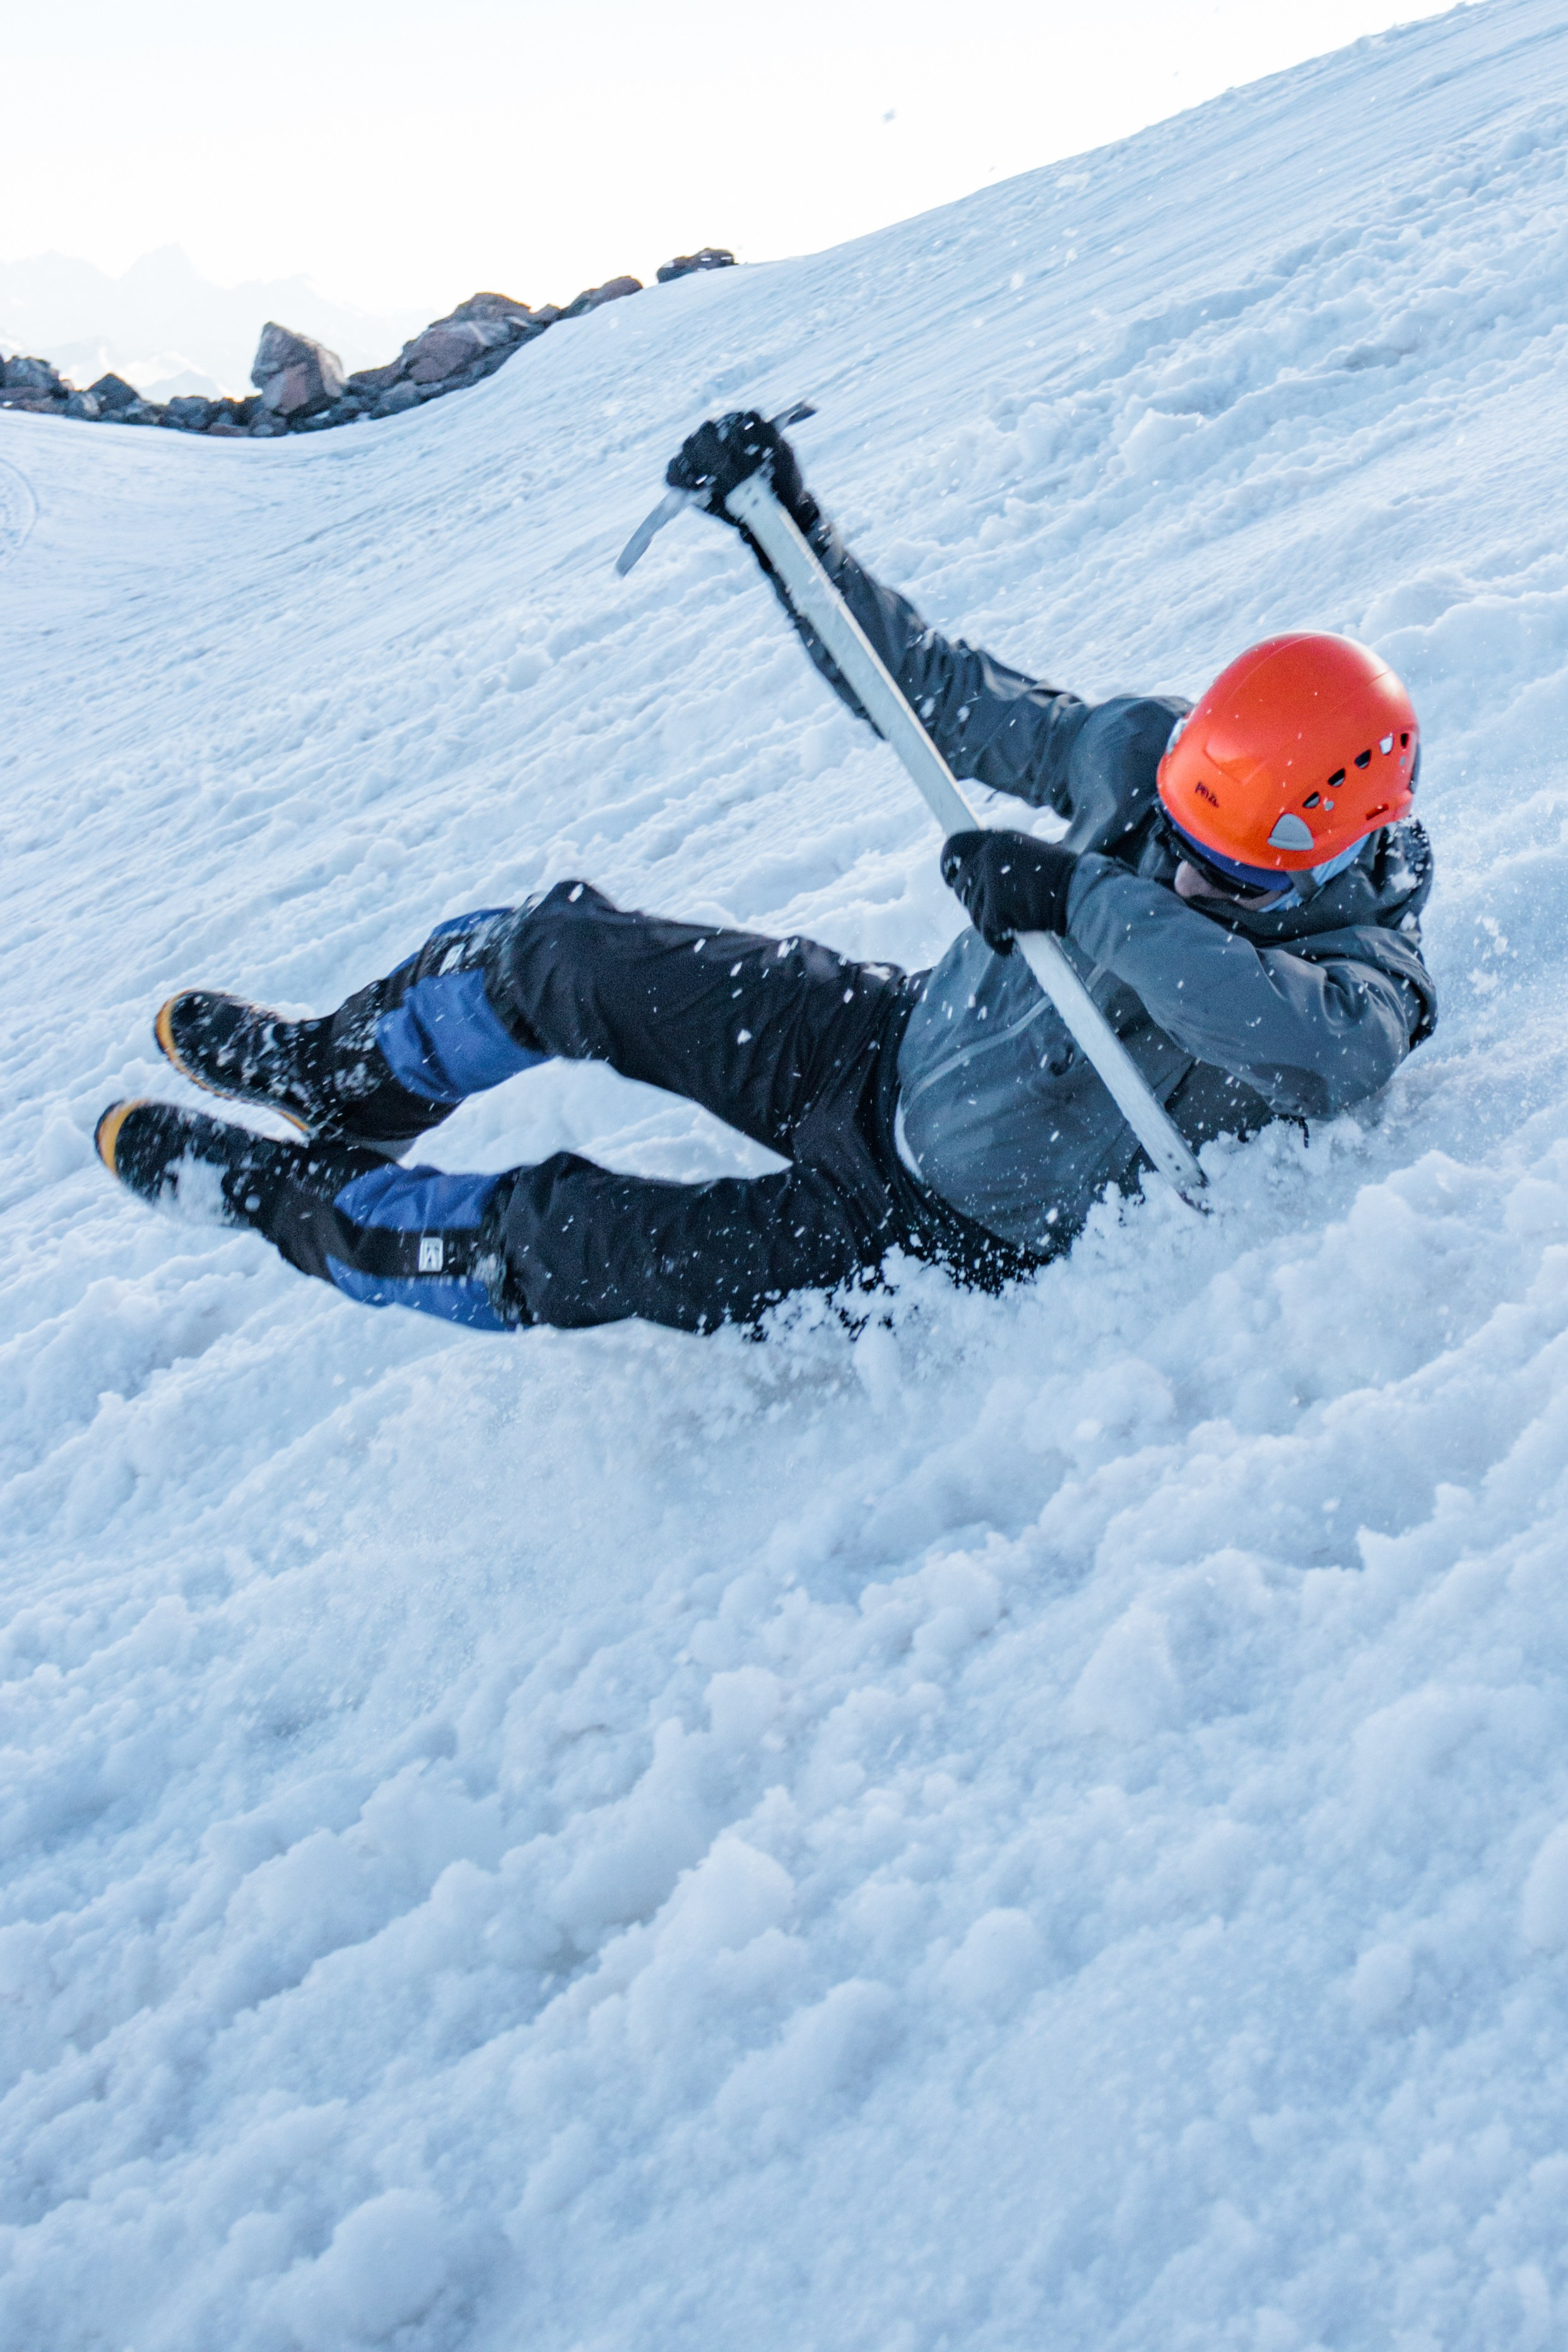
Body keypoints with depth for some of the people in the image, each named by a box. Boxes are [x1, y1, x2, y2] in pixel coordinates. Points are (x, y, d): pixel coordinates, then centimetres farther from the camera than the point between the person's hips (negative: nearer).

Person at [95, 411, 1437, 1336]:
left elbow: (1319, 1039, -50)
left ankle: (310, 1211, 15)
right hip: (888, 1053, 6)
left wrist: (1090, 903, -46)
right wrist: (789, 526, -7)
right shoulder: (1143, 757, -11)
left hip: (962, 1245, -5)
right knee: (559, 951, 3)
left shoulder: (1356, 967, -25)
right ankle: (359, 1081, 35)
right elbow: (933, 690, -3)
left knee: (565, 1235, -14)